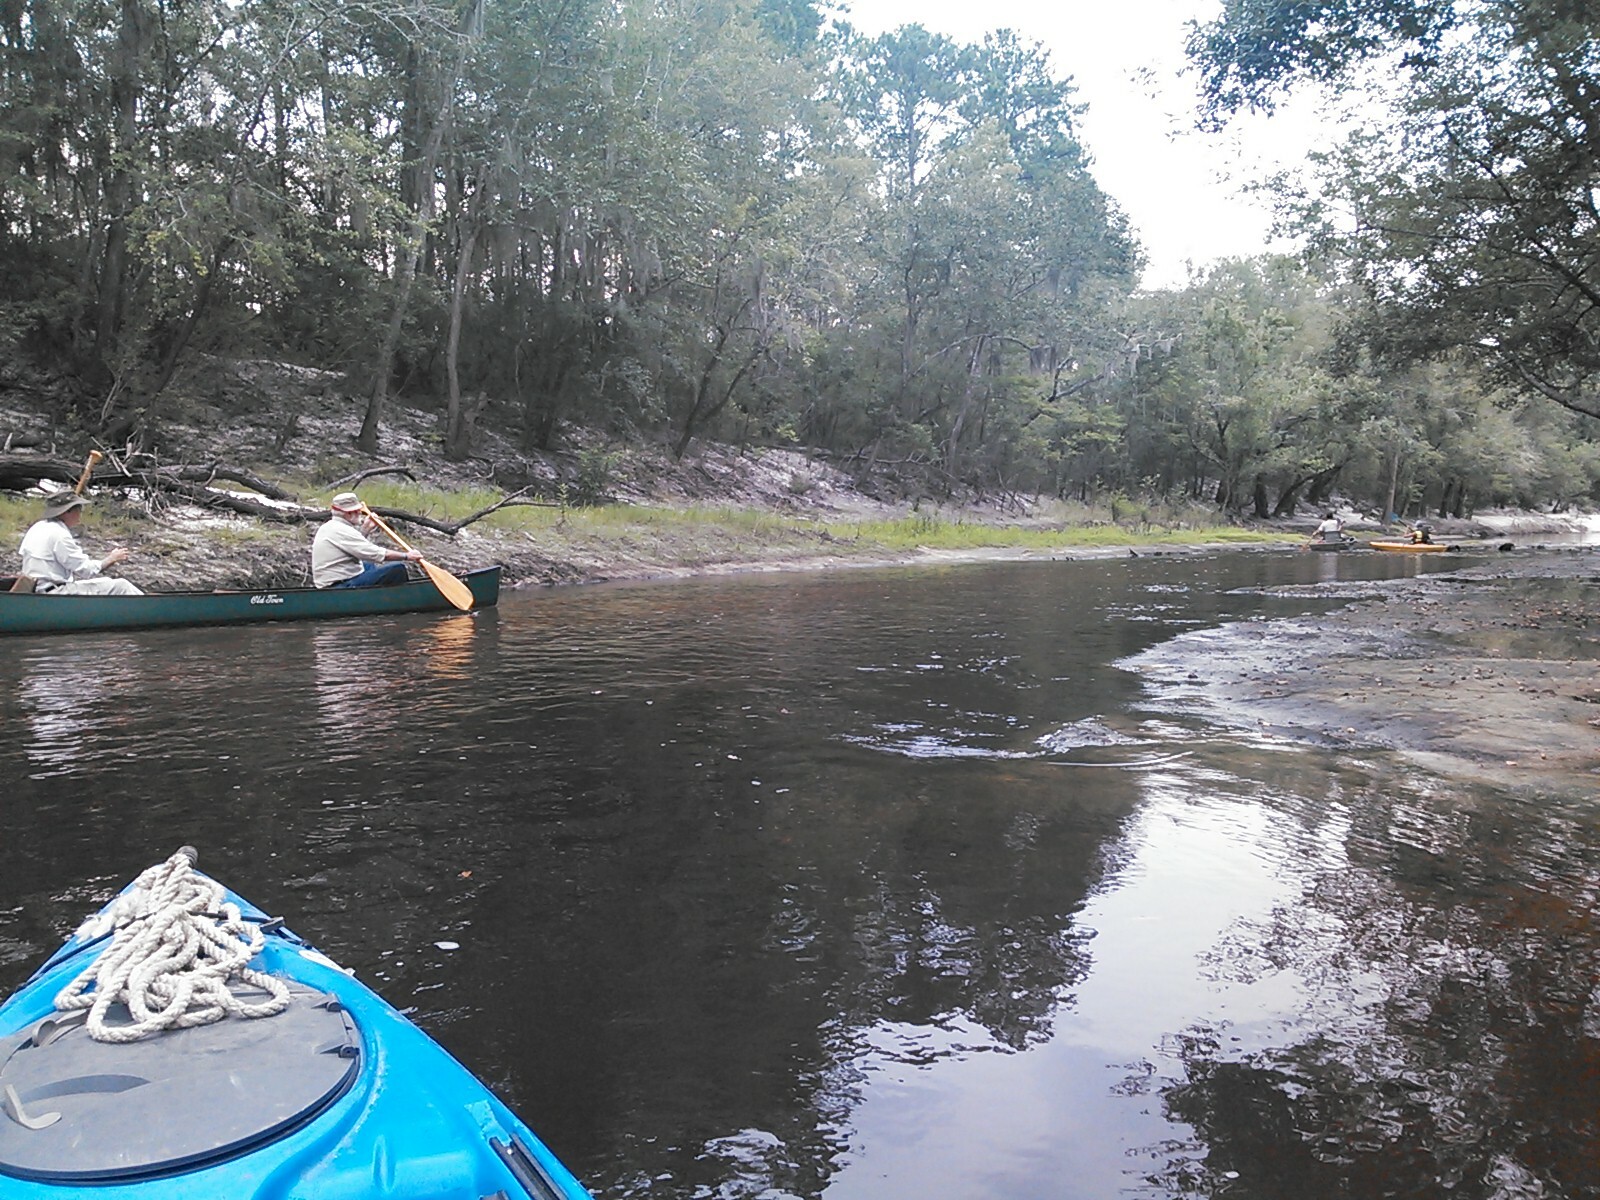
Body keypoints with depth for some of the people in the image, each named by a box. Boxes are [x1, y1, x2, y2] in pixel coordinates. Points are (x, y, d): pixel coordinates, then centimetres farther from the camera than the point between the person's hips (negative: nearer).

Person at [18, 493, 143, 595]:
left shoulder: (40, 527, 12)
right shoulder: (58, 534, -17)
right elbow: (87, 570, -14)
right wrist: (111, 559, 0)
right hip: (54, 596, -10)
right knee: (120, 587, -12)